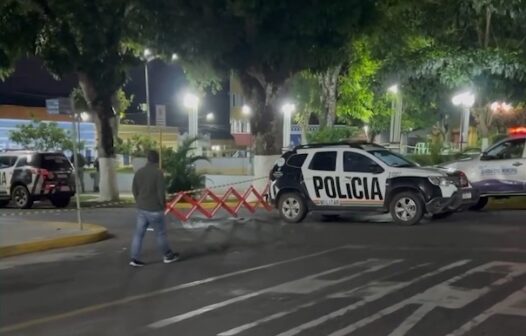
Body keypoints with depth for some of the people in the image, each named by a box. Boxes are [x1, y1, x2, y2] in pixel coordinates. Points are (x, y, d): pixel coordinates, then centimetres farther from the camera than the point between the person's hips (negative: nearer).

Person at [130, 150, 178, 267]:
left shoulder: (139, 172, 5)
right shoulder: (158, 172, -16)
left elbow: (134, 189, 11)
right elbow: (161, 191, -17)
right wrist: (163, 204, -2)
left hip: (141, 208, 6)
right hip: (154, 209, -6)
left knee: (139, 233, 8)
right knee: (161, 233, 8)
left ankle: (134, 258, 6)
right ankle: (168, 256, 22)